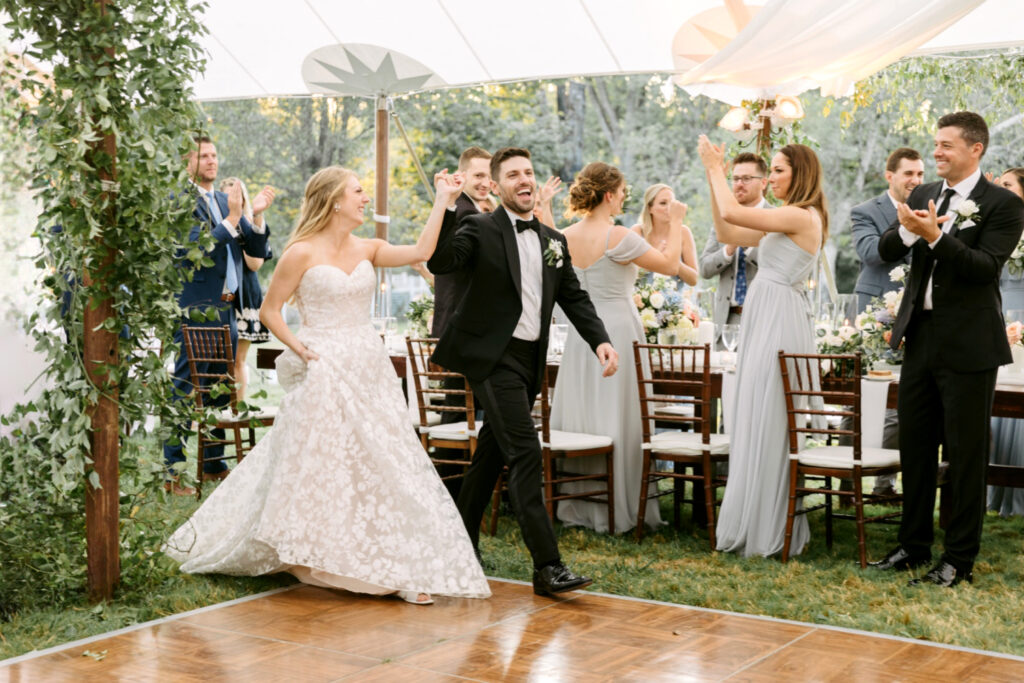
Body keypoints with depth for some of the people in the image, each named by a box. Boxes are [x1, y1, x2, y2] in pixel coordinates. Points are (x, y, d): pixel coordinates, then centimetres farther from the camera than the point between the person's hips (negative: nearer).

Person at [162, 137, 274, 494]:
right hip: (196, 310, -8)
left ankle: (214, 464, 24)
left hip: (227, 310, 8)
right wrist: (231, 219, -21)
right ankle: (172, 471, -1)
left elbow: (257, 250, 12)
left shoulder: (226, 201, 15)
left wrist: (257, 215, -4)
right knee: (185, 389, -6)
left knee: (222, 390, 14)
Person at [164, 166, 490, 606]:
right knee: (315, 469, 2)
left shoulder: (366, 250, 9)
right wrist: (299, 350, -12)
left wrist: (443, 200, -2)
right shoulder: (302, 253, -6)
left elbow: (421, 252, -2)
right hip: (325, 374, -5)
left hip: (368, 371, 5)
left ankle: (401, 568, 7)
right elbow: (269, 311, -2)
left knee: (384, 466, 3)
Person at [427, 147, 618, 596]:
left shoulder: (554, 241, 14)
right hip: (493, 358, -7)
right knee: (525, 452, -15)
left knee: (492, 454, 17)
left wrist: (600, 340, 1)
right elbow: (439, 262, -20)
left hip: (530, 361, 7)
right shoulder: (481, 229, -5)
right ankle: (547, 565, -15)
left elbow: (574, 298, 15)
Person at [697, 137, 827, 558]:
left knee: (766, 425, -6)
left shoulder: (801, 216, -11)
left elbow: (732, 212, -18)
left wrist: (715, 168, -4)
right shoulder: (786, 220, 18)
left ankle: (765, 533, 1)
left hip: (779, 323, -10)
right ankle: (755, 525, 18)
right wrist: (713, 176, 14)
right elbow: (726, 232, 17)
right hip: (764, 320, 10)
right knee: (757, 424, 11)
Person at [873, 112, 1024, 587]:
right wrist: (907, 230, -17)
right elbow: (885, 252, 4)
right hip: (920, 339, 6)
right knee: (915, 447, 14)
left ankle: (960, 560, 13)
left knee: (965, 454, 3)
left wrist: (935, 236, -27)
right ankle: (914, 546, 27)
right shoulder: (923, 196, 10)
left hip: (968, 347, -6)